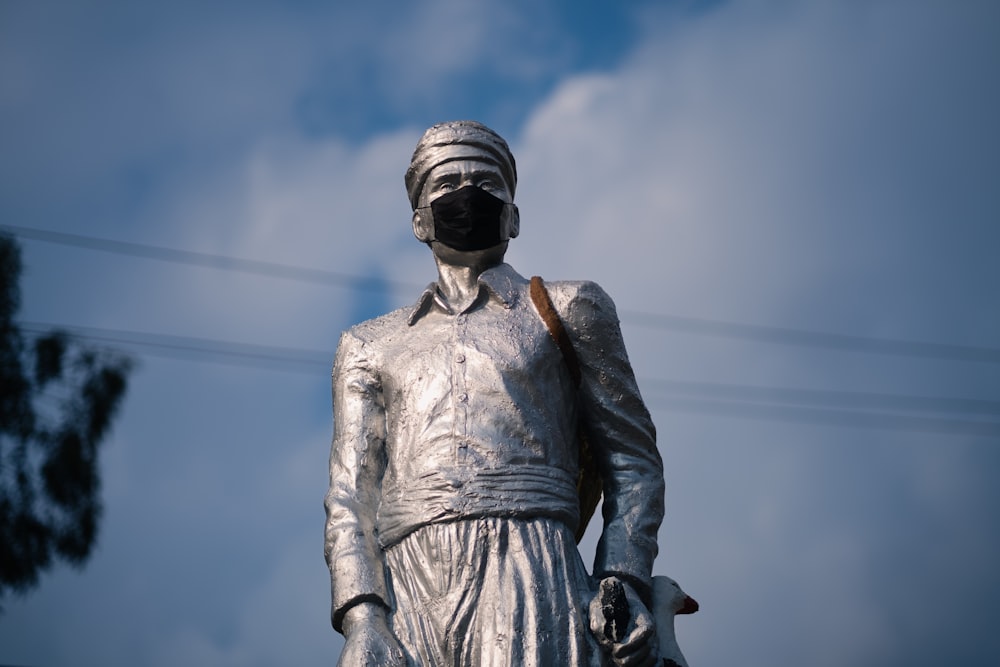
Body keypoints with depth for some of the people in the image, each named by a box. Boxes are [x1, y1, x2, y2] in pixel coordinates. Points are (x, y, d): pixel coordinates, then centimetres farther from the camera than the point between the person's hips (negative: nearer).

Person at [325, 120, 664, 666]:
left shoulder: (567, 308, 22)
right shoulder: (369, 347, 26)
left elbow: (632, 460, 17)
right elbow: (350, 496, 15)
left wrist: (625, 584, -1)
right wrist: (361, 620, -3)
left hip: (528, 579, -2)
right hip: (402, 595, 2)